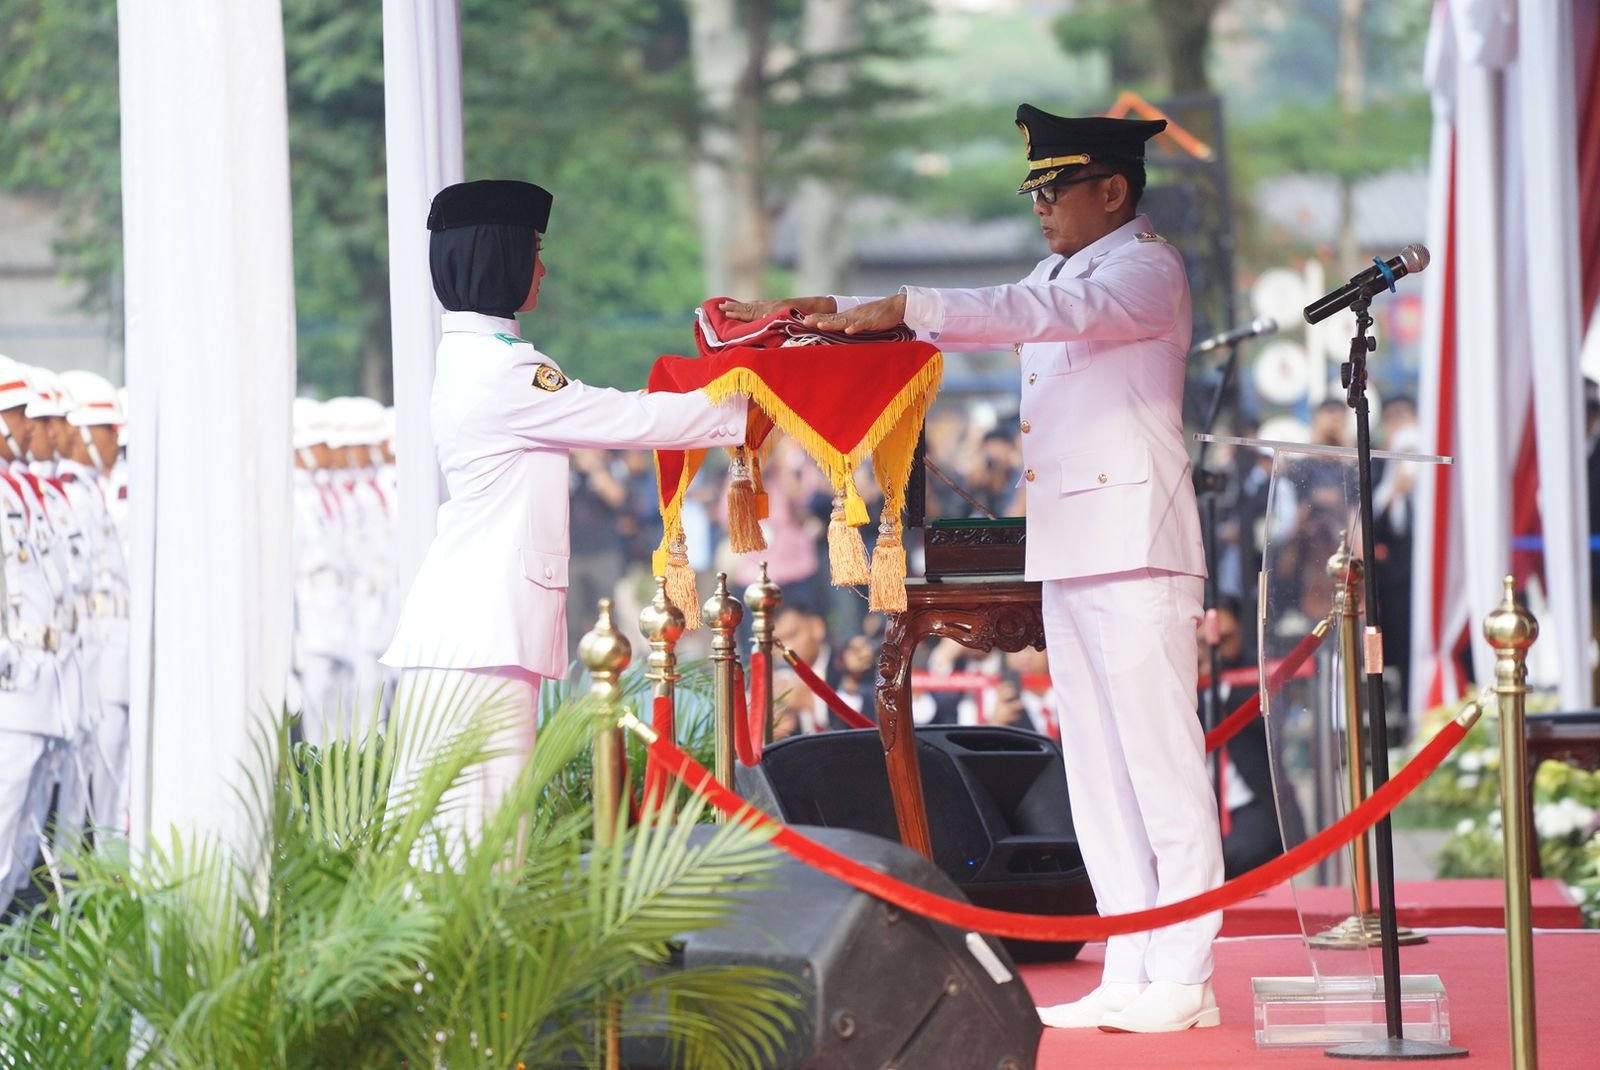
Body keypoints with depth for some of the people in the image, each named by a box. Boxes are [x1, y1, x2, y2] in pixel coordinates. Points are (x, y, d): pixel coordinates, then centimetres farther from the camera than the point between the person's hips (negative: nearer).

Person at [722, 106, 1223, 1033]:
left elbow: (1050, 313, -21)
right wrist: (831, 313, 12)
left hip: (1136, 553, -10)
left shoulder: (1148, 269, -6)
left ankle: (1183, 981, -9)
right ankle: (1128, 978, 10)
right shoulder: (1064, 273, 22)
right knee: (1098, 775, 8)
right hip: (1071, 555, 10)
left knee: (1163, 765, -9)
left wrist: (906, 308, -29)